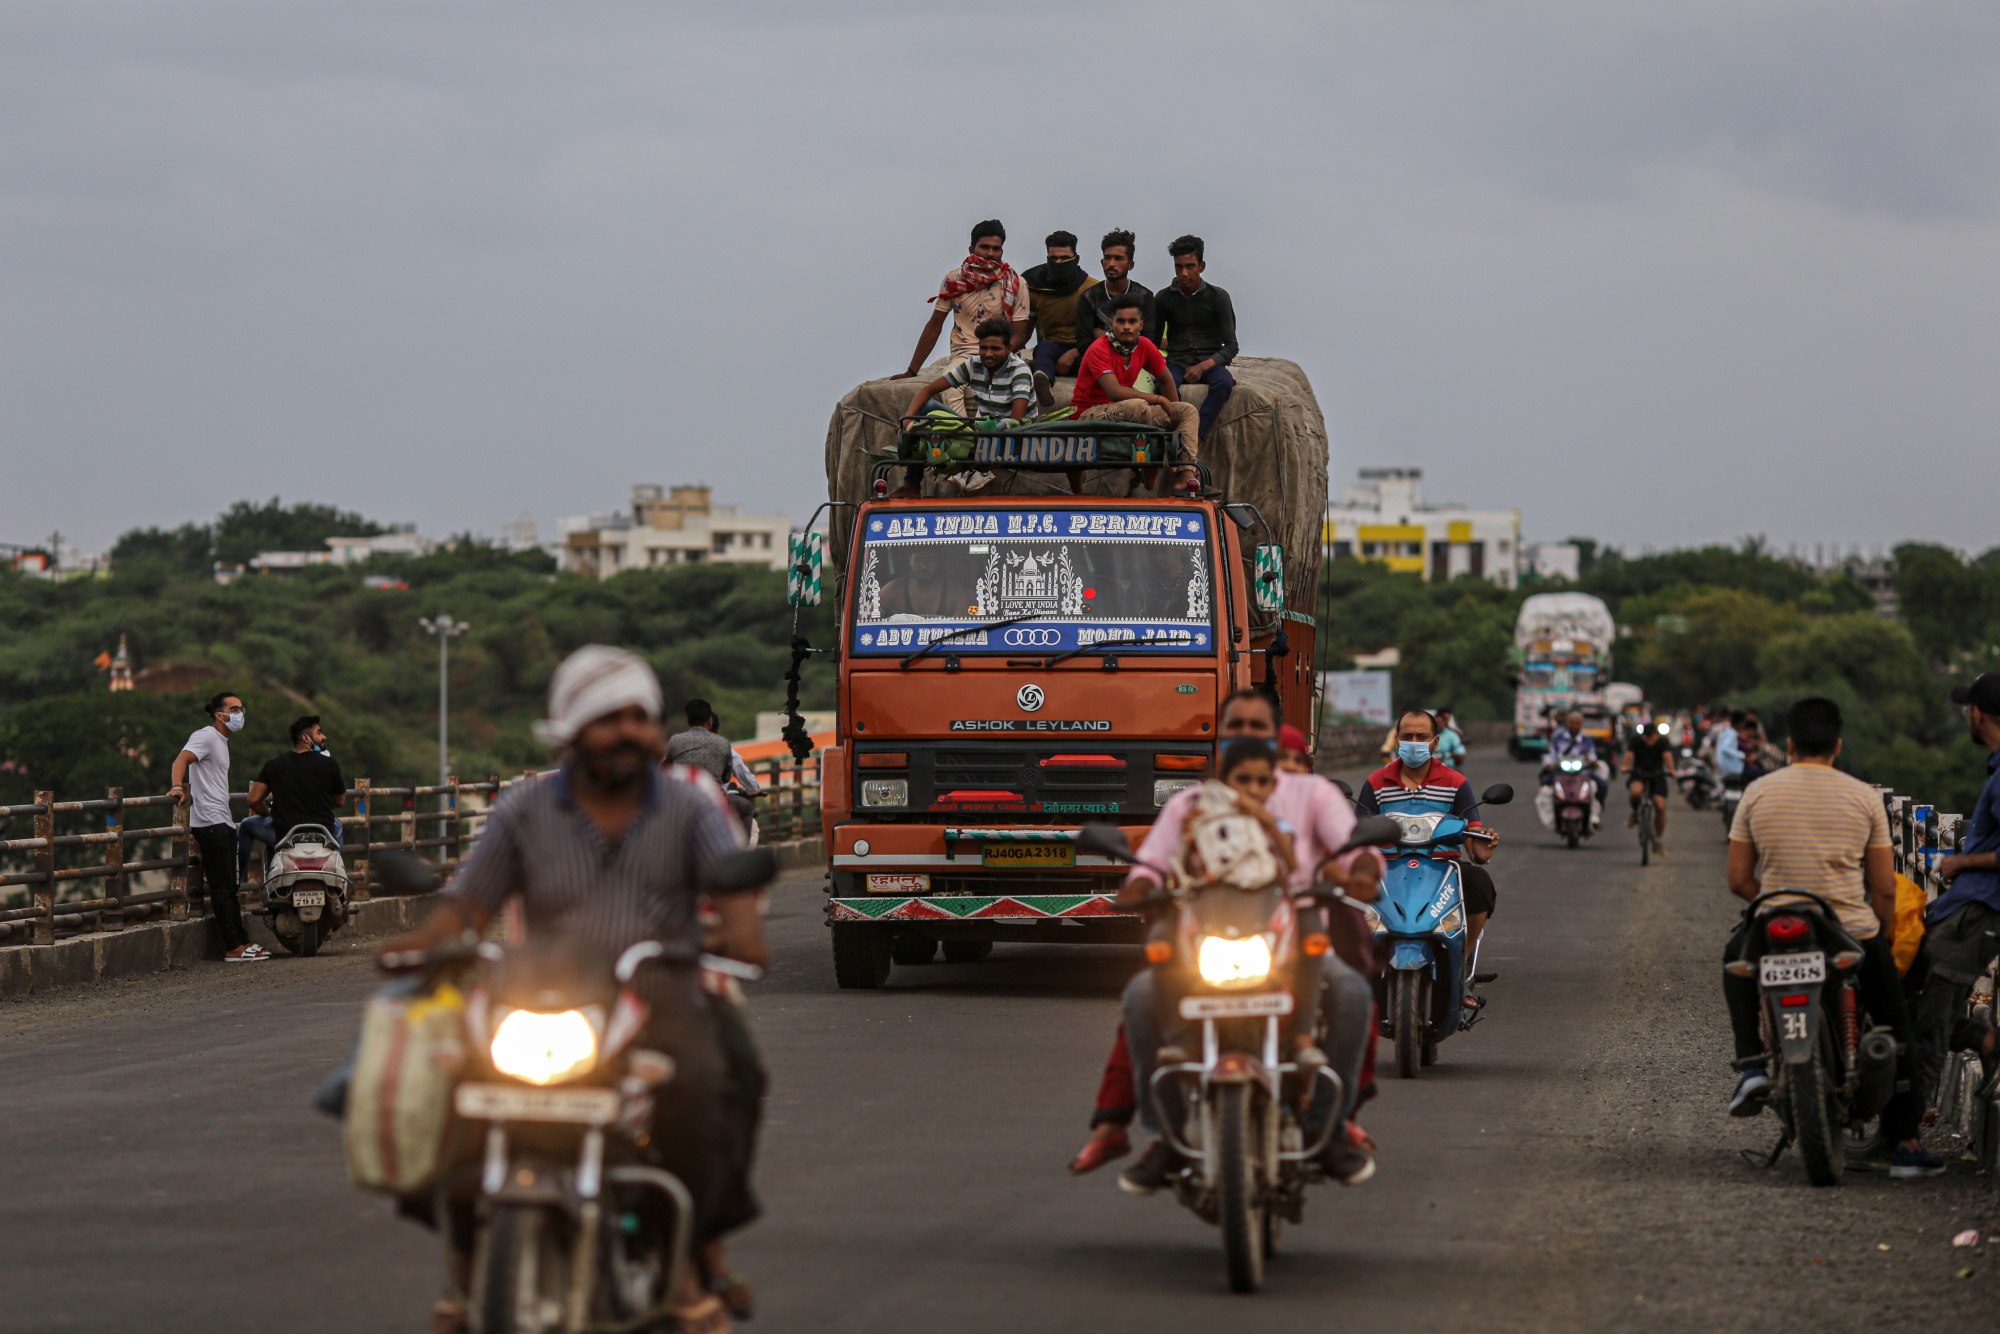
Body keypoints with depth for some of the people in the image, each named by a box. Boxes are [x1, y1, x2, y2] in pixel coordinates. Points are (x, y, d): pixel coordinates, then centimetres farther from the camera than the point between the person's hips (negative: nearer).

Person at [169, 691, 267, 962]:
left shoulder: (221, 741, 21)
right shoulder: (206, 736, -10)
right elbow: (182, 759, -24)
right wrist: (178, 788, -37)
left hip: (222, 822, 10)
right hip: (210, 822, -10)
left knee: (229, 888, 13)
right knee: (221, 888, -10)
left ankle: (242, 942, 17)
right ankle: (234, 948, -11)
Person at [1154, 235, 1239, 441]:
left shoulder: (1218, 297, 0)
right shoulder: (1164, 299, 6)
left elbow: (1230, 346, -2)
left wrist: (1203, 367, -19)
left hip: (1209, 363, -1)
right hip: (1177, 362, 1)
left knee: (1224, 382, -36)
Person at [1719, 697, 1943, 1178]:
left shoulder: (1757, 793, 0)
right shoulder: (1864, 797, -1)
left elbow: (1738, 880, 3)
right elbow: (1885, 890, 0)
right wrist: (1881, 943, 17)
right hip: (1853, 935, -1)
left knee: (1737, 959, 35)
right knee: (1896, 1026, 20)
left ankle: (1752, 1063, 16)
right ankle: (1905, 1146, 15)